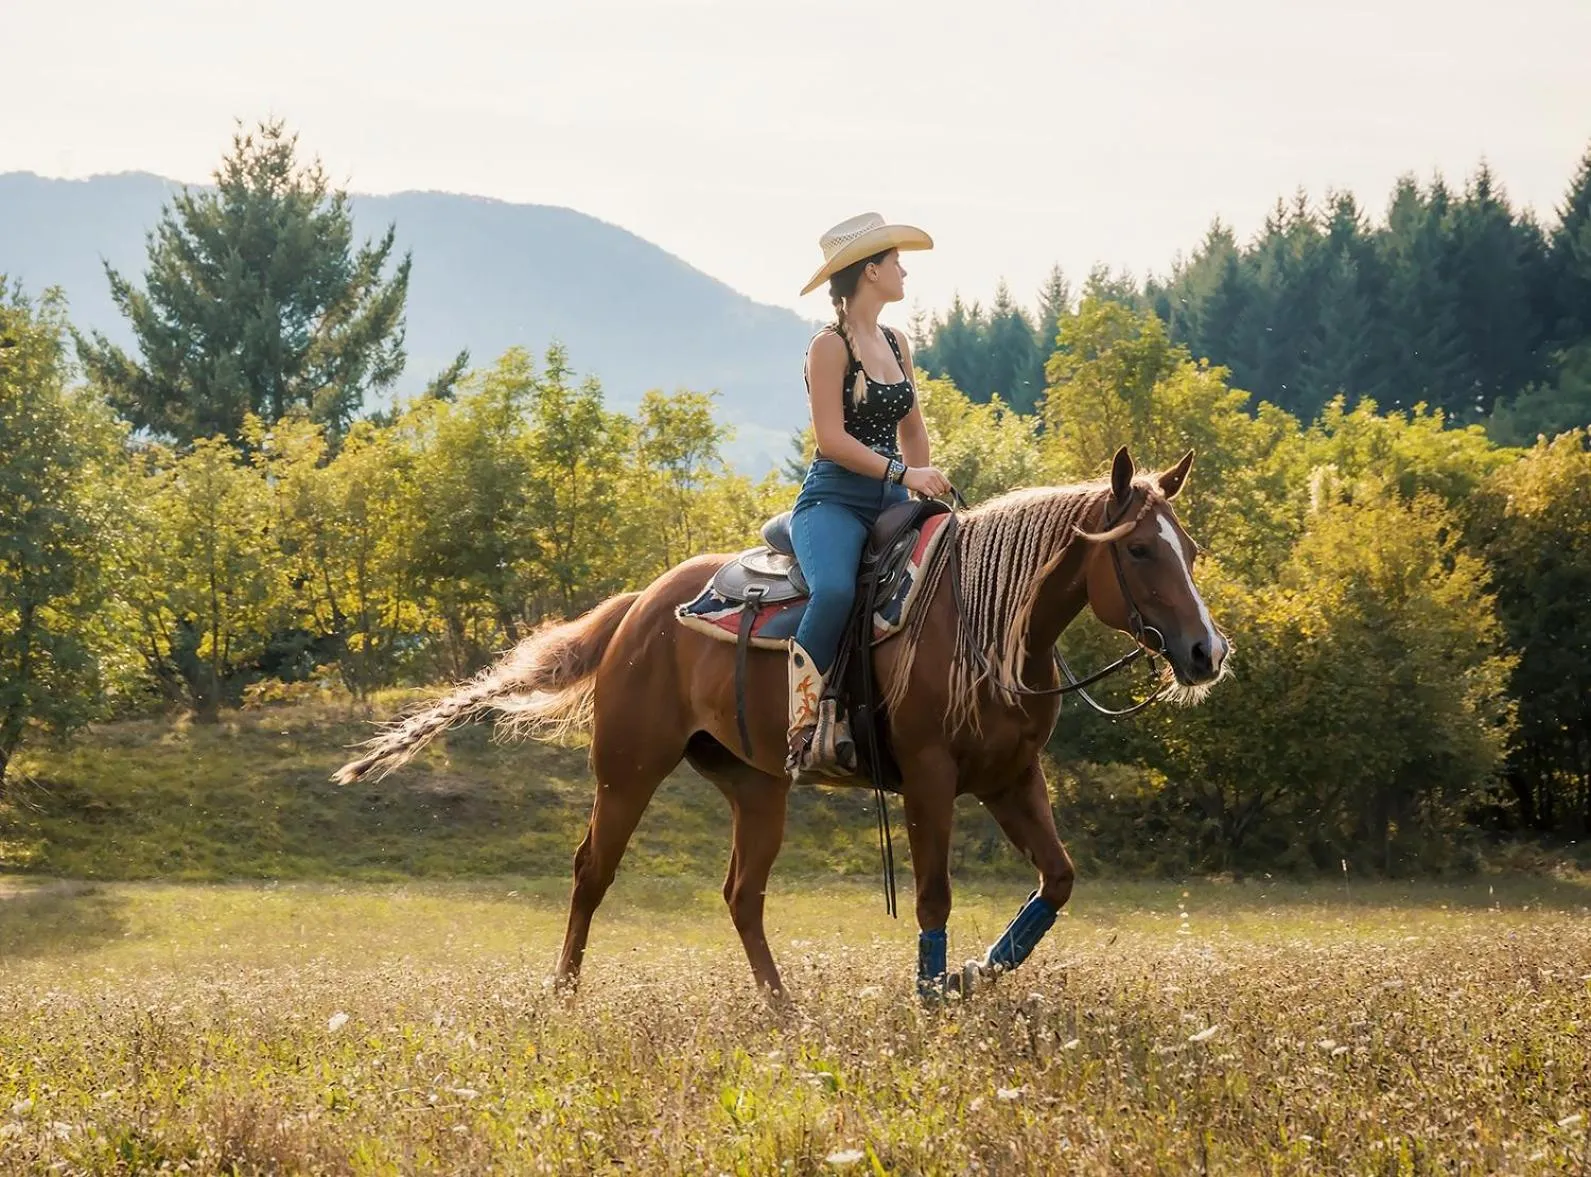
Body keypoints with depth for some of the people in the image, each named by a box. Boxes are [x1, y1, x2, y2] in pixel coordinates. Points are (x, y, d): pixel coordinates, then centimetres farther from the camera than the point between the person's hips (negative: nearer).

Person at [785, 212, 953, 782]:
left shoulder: (896, 344, 16)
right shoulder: (830, 347, -7)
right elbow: (831, 439, -14)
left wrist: (929, 488, 8)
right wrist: (903, 473, -21)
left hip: (891, 502, 8)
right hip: (834, 500, -8)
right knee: (835, 591, -36)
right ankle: (808, 729, -31)